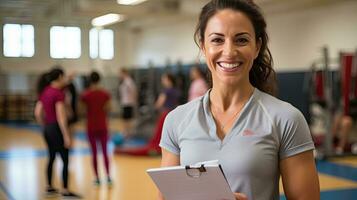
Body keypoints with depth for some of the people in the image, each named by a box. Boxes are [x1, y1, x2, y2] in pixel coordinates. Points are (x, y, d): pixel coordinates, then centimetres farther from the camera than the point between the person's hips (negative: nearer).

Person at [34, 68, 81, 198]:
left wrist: (45, 126, 19)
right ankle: (65, 191, 2)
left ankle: (49, 187, 26)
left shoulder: (44, 92, 8)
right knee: (65, 160, -1)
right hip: (57, 128, -8)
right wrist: (66, 136, -20)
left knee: (51, 158, 19)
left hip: (47, 129, 8)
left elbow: (37, 113, 9)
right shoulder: (58, 93, -16)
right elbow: (60, 117, -20)